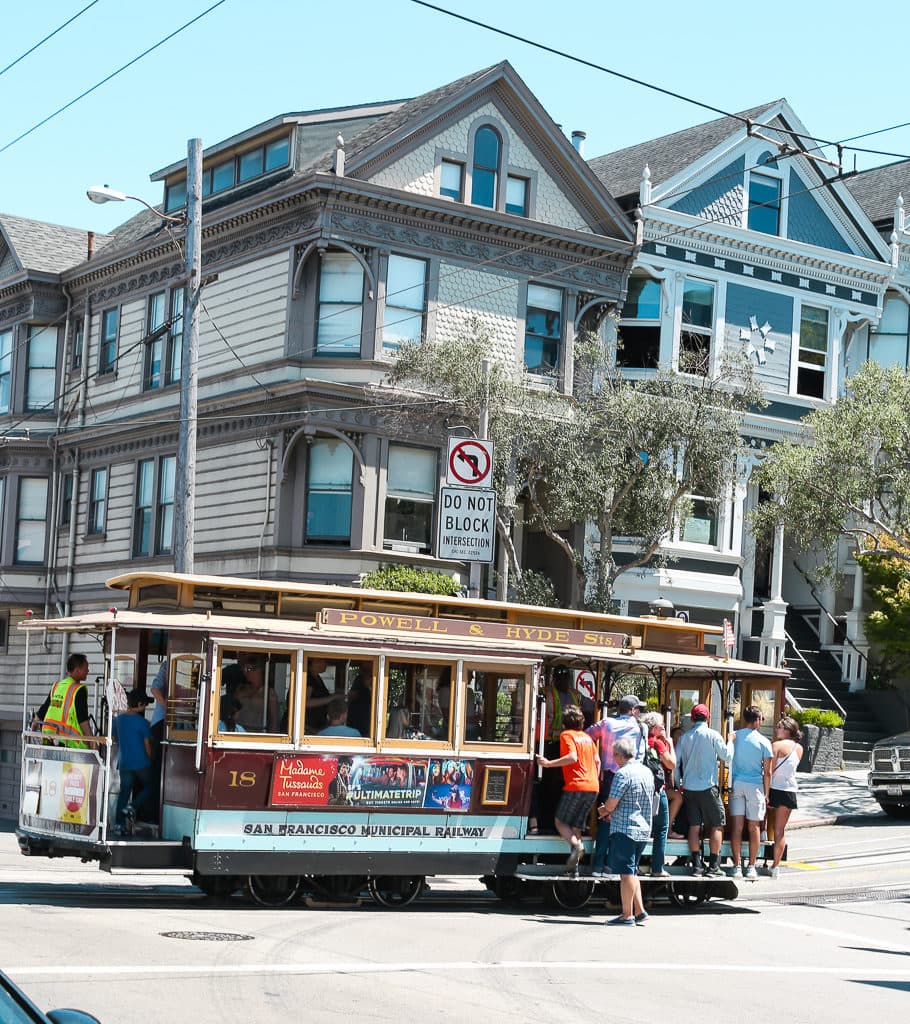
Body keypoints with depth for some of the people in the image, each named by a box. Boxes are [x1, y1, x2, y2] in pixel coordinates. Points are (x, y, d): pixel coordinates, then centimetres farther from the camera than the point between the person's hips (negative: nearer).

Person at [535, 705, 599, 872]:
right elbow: (596, 760, 17)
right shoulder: (587, 737, 17)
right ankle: (573, 864, 4)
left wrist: (549, 763, -17)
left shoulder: (566, 735, -3)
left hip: (575, 786, -7)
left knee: (560, 822, 4)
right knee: (576, 826, 11)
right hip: (593, 787, 7)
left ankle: (576, 845, -22)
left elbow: (572, 757, -17)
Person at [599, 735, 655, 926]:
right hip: (643, 829, 8)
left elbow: (611, 804, -16)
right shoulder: (647, 772, 12)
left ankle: (627, 915, 0)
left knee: (626, 872, -3)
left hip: (624, 829, -8)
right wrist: (613, 812, 18)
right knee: (632, 871, 17)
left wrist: (603, 811, 8)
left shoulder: (623, 773, -15)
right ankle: (639, 911, 13)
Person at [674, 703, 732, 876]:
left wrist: (679, 783, 20)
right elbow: (727, 758, -2)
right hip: (708, 787, -4)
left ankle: (696, 864, 5)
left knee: (694, 826, 7)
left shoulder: (685, 737, 6)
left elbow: (676, 762, 8)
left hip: (689, 788, 4)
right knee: (717, 825, 4)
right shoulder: (713, 735, -7)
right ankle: (713, 865, 0)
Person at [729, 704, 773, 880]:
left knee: (737, 826, 2)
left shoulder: (734, 737, 1)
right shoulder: (763, 742, -4)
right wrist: (766, 794, 7)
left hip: (736, 783, 2)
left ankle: (737, 866, 1)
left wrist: (729, 784, 12)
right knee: (754, 827, 5)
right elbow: (767, 772, -1)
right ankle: (751, 867, 6)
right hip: (755, 785, -2)